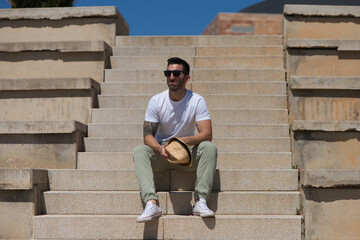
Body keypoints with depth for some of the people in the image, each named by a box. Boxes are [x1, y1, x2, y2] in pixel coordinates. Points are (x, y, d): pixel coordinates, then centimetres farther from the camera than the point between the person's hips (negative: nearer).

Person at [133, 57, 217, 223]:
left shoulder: (197, 101, -7)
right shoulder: (156, 101, -4)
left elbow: (207, 134, -17)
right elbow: (148, 135, -10)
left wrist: (186, 140, -37)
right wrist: (160, 148, -32)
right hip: (161, 154, 1)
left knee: (209, 147, -29)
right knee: (139, 150, -27)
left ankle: (200, 201, -33)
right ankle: (151, 203, -41)